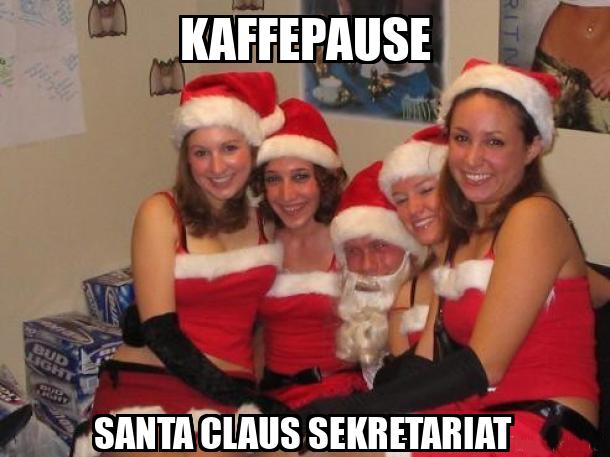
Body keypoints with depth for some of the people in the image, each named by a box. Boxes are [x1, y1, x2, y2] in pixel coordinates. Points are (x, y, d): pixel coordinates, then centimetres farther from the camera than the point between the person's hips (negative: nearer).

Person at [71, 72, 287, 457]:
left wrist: (253, 393, 0)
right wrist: (236, 395, -14)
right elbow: (159, 329, -9)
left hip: (233, 390, 3)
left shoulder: (268, 218, 9)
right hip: (149, 382, -3)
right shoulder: (161, 213, -2)